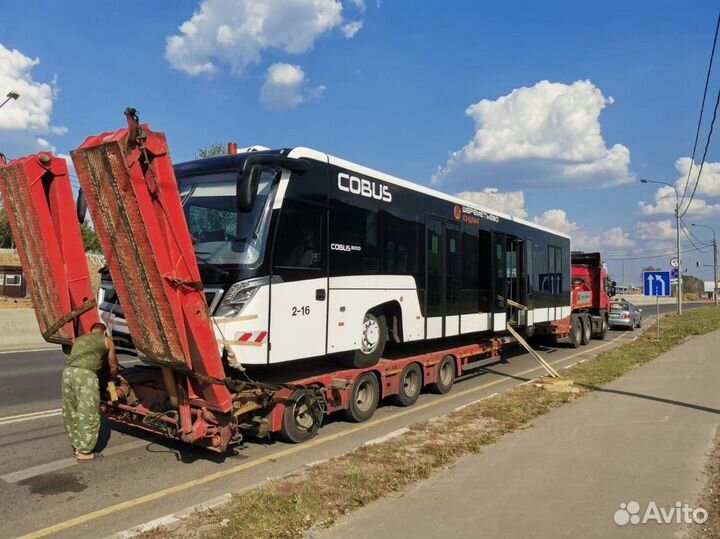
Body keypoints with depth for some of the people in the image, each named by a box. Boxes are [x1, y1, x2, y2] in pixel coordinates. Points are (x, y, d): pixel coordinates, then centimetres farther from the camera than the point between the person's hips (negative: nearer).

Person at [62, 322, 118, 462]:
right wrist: (112, 378, 47)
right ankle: (84, 452, 5)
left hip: (68, 371, 6)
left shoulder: (78, 339, 32)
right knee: (88, 414, 2)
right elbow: (113, 366, 27)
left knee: (71, 413, 17)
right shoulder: (106, 340, 20)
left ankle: (77, 446, 28)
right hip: (85, 374, -5)